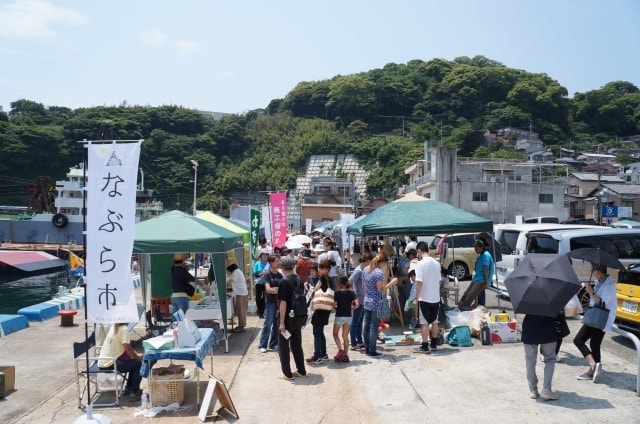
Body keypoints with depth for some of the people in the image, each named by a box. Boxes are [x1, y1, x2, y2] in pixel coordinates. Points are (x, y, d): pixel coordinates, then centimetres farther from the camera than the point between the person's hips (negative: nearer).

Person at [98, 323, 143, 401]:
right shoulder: (124, 329, -16)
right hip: (110, 364, -9)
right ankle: (134, 393, -2)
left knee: (134, 362, 20)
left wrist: (136, 355, 9)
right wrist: (138, 356, 0)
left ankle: (129, 388, 29)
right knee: (140, 363, 1)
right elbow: (128, 349, -17)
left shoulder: (114, 327, 11)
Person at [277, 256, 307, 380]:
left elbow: (283, 303, -19)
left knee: (283, 345, 6)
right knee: (297, 344, 18)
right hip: (299, 317, 7)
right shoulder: (299, 280, 4)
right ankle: (301, 371, 24)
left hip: (288, 318, -7)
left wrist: (282, 322, -16)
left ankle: (287, 374, 9)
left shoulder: (284, 282, -17)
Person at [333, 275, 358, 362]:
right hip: (348, 316, 4)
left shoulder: (337, 293, -9)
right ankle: (346, 355, 11)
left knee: (335, 334, 14)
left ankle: (340, 350, -5)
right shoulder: (351, 293, 0)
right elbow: (356, 304, -9)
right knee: (345, 336, 12)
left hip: (339, 316, -4)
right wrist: (351, 308, 8)